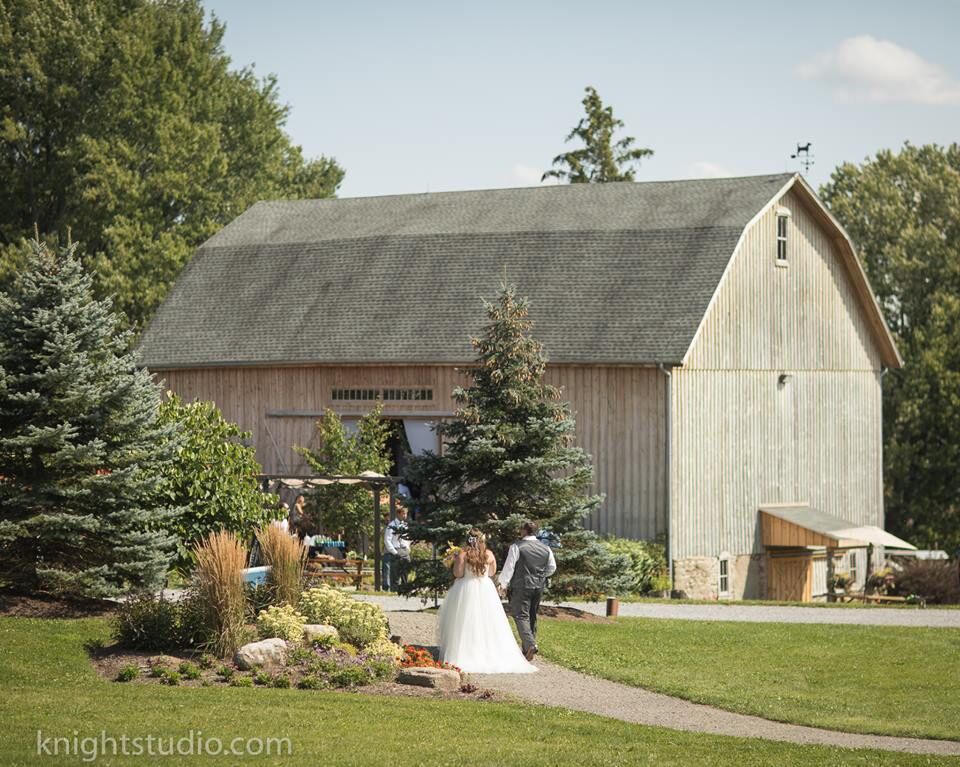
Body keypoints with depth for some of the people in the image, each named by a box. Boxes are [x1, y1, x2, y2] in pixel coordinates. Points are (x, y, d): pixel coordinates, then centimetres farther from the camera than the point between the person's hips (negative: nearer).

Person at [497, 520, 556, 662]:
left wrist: (503, 584, 1)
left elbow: (509, 567, -9)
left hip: (521, 587, -6)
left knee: (521, 616, -7)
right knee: (532, 617, 15)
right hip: (539, 587, 6)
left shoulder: (517, 547, -11)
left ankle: (530, 644, -26)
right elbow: (552, 568, 15)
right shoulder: (545, 548, 6)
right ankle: (528, 649, 19)